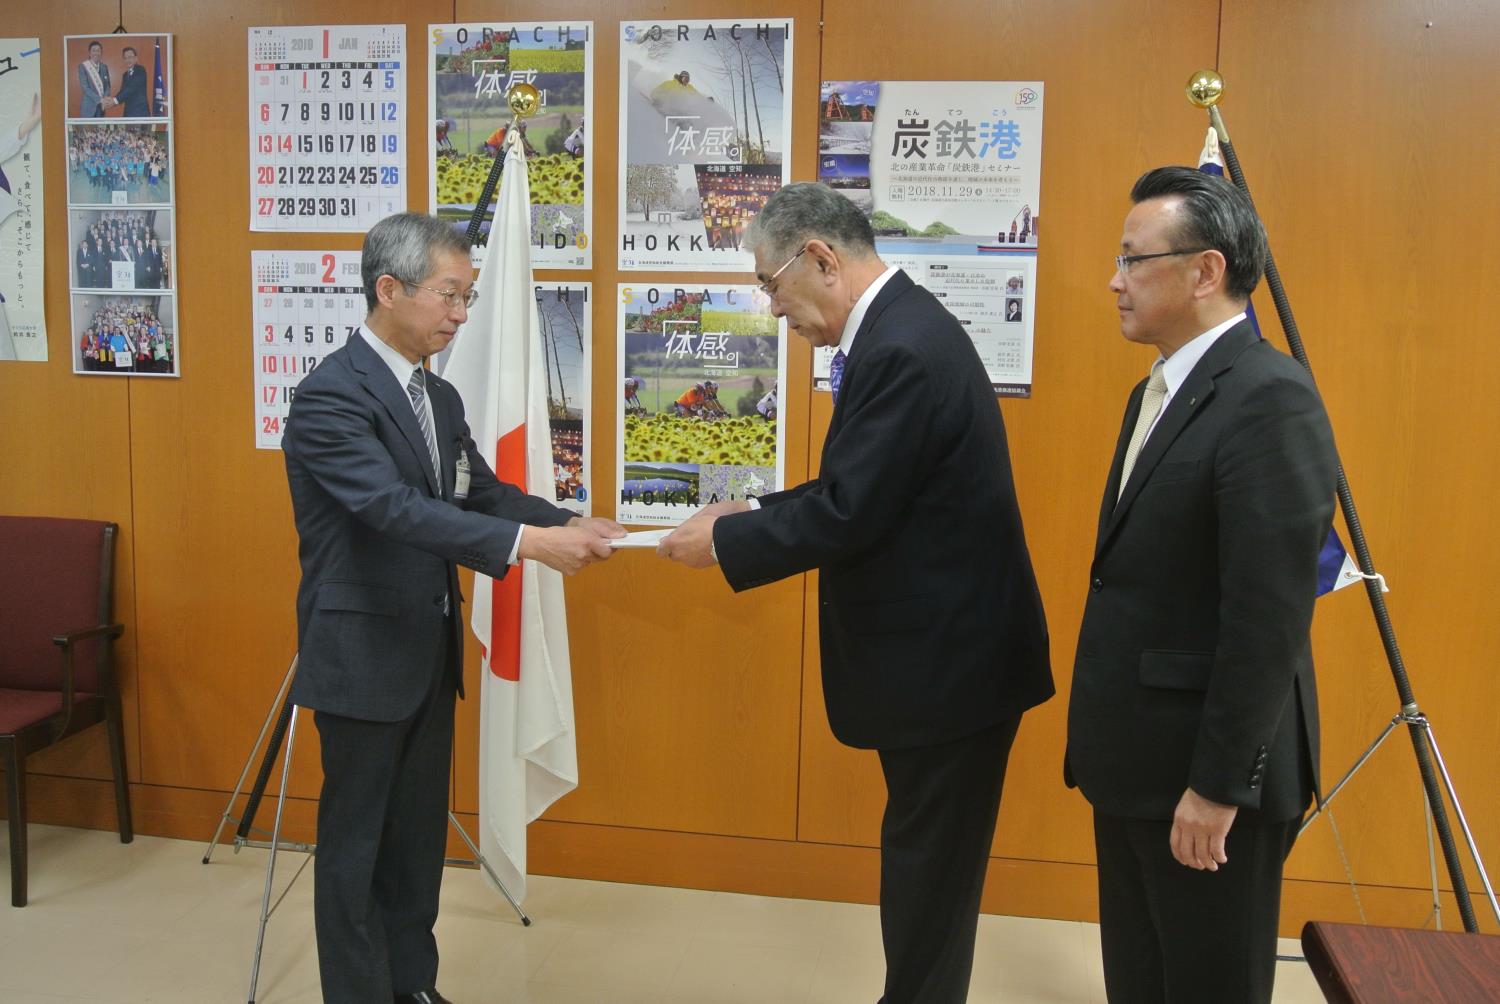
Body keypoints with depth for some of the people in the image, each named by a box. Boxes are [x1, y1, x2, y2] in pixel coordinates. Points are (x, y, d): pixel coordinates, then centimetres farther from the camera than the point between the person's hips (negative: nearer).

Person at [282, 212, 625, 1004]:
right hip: (362, 654, -8)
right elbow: (395, 507, -31)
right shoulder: (331, 395, -19)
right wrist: (529, 544, -37)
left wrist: (567, 524, -11)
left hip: (430, 651, 8)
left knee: (420, 832, 18)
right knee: (357, 840, 6)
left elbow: (483, 494, 7)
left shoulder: (439, 396, 9)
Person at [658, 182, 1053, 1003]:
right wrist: (754, 513, 6)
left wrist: (723, 541, -12)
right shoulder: (897, 326, 8)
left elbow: (850, 512, -24)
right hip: (934, 646, 10)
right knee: (924, 858, 21)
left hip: (949, 656, -10)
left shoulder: (903, 349, -24)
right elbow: (861, 489, 14)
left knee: (931, 864, 7)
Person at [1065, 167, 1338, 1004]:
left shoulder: (1269, 400, -19)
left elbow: (1269, 616, -23)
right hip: (1138, 759, 9)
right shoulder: (1158, 392, 12)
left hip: (1208, 770, -9)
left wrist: (1220, 783, -19)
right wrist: (1106, 740, 17)